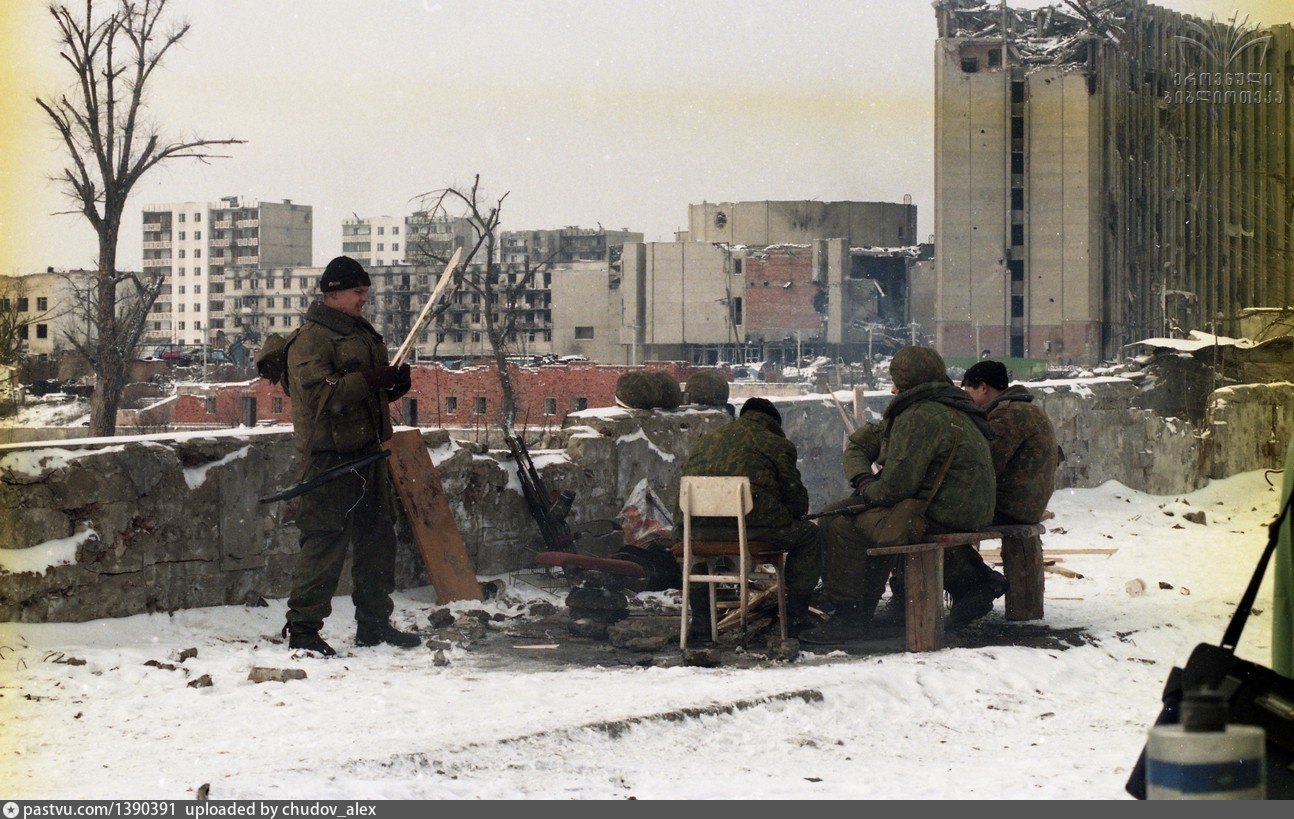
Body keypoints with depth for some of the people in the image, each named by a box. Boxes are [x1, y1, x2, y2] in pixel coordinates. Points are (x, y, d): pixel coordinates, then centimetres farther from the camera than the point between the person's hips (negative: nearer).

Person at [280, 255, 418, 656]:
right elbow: (319, 394, -22)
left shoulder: (364, 333, 18)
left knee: (377, 537, 13)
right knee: (324, 541, -10)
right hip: (331, 453, -9)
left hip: (368, 451, 9)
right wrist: (370, 381, -25)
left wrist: (395, 383, 3)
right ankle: (302, 628, -6)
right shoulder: (311, 337, -10)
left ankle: (374, 623, 23)